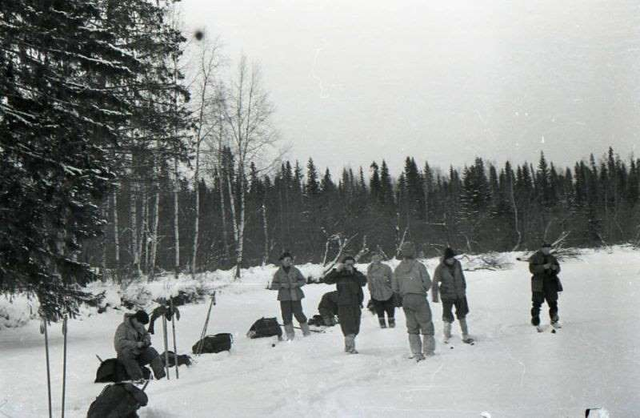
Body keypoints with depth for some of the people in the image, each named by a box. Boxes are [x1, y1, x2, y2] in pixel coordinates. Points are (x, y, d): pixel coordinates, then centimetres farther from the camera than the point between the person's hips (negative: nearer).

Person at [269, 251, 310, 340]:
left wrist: (297, 284, -10)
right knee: (286, 315, -2)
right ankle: (290, 335, 7)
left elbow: (303, 280, 9)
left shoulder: (295, 270, 4)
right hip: (284, 298, 1)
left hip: (295, 296, 0)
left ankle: (306, 332, 12)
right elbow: (273, 286, 5)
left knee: (298, 313, -4)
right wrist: (282, 285, -12)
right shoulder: (278, 273, 4)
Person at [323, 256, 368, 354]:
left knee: (355, 328, 11)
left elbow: (363, 282, -12)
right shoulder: (339, 275, 1)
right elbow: (326, 280, -10)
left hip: (356, 304, 4)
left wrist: (353, 273, -20)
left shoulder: (357, 274, 7)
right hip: (344, 305, -4)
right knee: (348, 327, -13)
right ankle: (351, 347, -13)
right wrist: (336, 271, -19)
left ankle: (347, 345, 27)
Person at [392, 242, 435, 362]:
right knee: (426, 325, 8)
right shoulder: (419, 266, -11)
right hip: (420, 299, -4)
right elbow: (427, 283, -10)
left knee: (412, 327, 13)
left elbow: (394, 287, 4)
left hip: (405, 300, 4)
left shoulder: (398, 269, 2)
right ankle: (429, 351, 8)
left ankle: (417, 354, 11)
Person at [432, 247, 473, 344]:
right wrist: (435, 297, -5)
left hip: (459, 294, 4)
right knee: (448, 317, 1)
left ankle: (465, 336, 22)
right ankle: (447, 338, 16)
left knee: (462, 315, 11)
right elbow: (435, 283, -9)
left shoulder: (457, 263, -5)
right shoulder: (440, 268, -16)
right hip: (447, 295, -4)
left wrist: (463, 288, 19)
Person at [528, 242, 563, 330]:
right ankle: (535, 323, 4)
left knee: (553, 302, 6)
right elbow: (532, 269, -14)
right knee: (537, 303, -5)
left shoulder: (552, 258, 13)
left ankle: (554, 321, 22)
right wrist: (543, 267, -25)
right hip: (539, 284, -4)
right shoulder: (535, 258, -2)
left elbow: (558, 270, 15)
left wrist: (555, 268, -9)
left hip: (551, 283, 4)